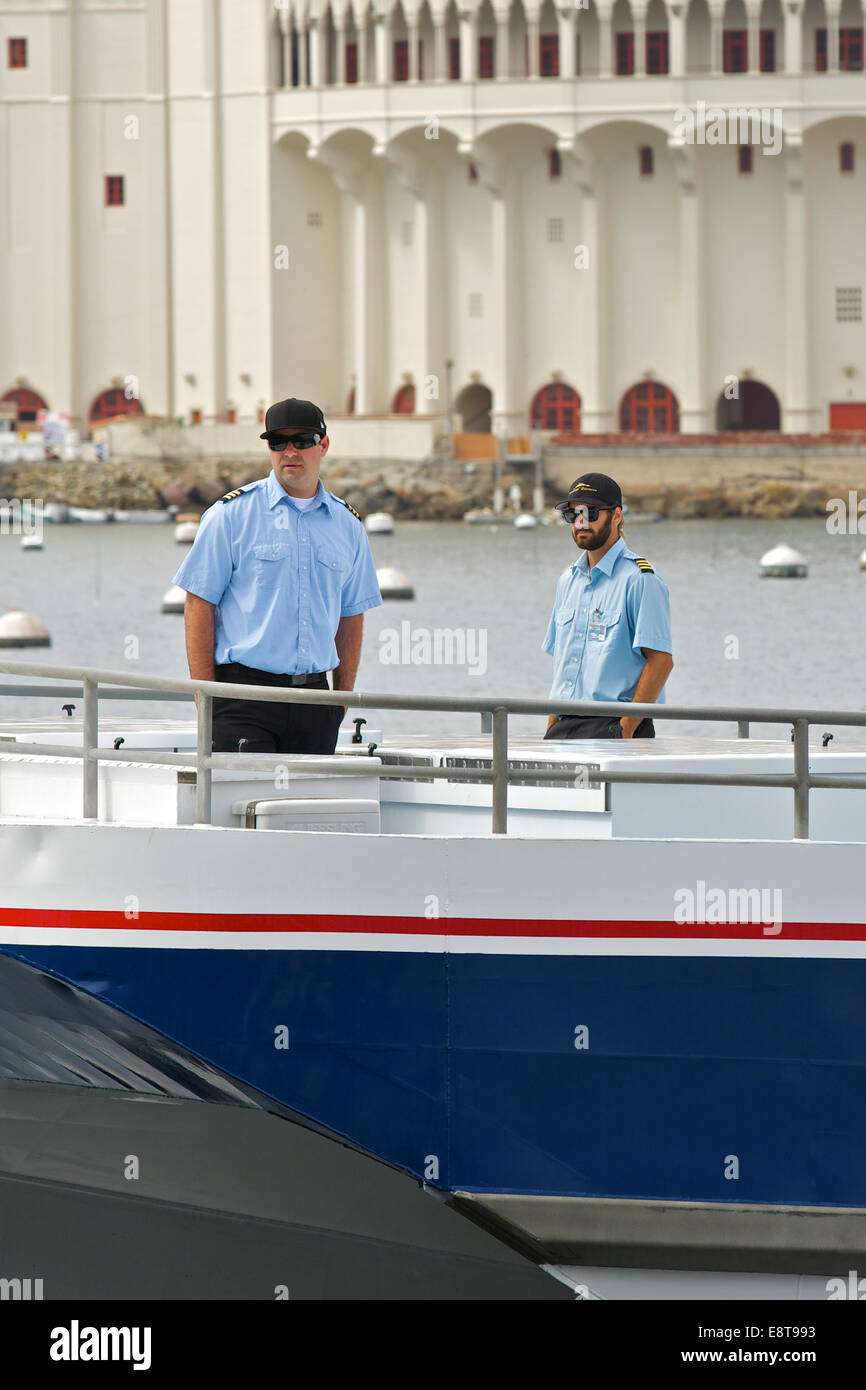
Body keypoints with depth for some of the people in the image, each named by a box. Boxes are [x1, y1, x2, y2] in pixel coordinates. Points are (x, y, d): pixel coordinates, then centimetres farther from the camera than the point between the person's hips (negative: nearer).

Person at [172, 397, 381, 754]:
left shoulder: (347, 526, 13)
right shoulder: (232, 514, 0)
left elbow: (351, 616, 19)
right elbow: (199, 604, -2)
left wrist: (343, 698, 13)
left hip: (314, 698, 4)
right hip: (243, 696, -4)